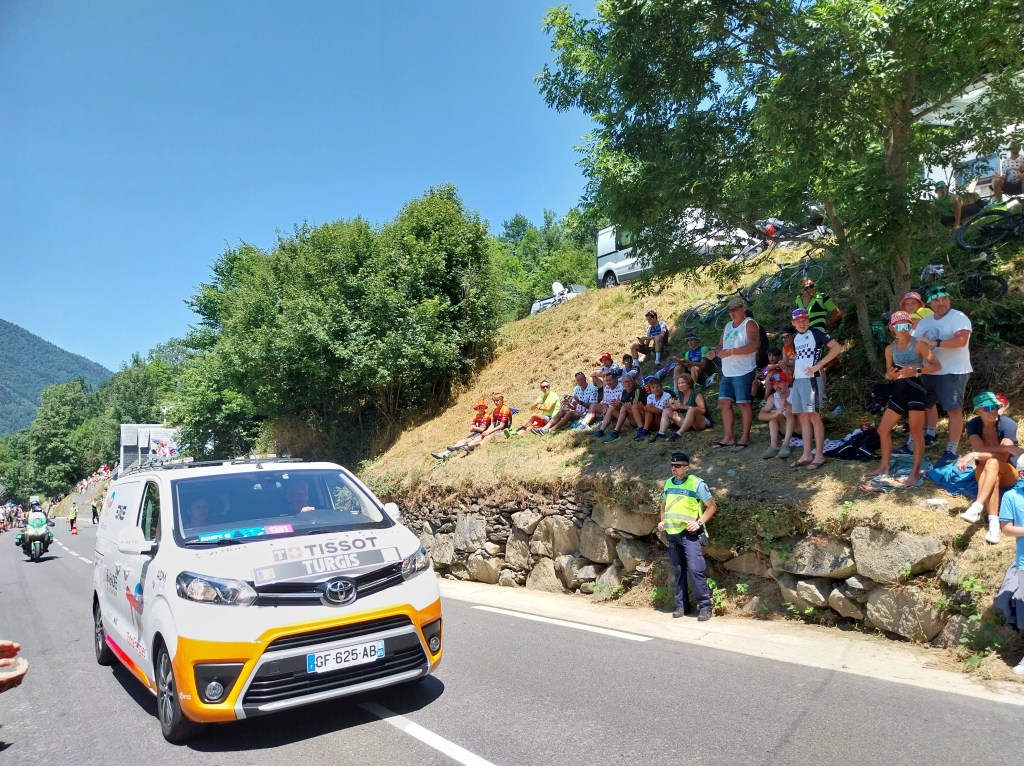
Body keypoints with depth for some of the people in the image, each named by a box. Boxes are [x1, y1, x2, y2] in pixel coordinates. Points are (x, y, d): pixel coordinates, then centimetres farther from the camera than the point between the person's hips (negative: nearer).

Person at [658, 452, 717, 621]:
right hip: (671, 534, 5)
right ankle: (681, 605, 19)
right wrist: (662, 520, 9)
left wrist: (699, 522, -14)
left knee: (695, 569, -12)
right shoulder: (668, 483, 10)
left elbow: (712, 506, -4)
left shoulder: (697, 483, -6)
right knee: (678, 571, 11)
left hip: (689, 533, -5)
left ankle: (705, 607, -3)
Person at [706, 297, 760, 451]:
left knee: (743, 403, -3)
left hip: (743, 372, -8)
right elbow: (721, 344, 20)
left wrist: (730, 351, -26)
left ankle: (745, 437, 5)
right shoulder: (728, 326, 19)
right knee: (724, 403, 6)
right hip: (727, 373, 8)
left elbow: (754, 345, -19)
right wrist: (714, 351, -4)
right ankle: (728, 437, 12)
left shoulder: (749, 324, -6)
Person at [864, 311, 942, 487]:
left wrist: (917, 370, -24)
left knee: (916, 431, -5)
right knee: (883, 429, 9)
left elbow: (937, 365, -9)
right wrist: (889, 375, -8)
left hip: (915, 388, -6)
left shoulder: (918, 344, -5)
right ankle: (884, 467, 22)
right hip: (898, 390, 6)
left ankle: (915, 471, 3)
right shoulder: (890, 348, 10)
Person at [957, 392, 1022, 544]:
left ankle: (977, 507, -53)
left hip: (1008, 473, -2)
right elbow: (979, 448, -24)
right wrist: (1008, 448, -33)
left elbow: (1003, 457, -27)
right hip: (984, 472, 2)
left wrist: (974, 455, -35)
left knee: (993, 463, -37)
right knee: (993, 477, -35)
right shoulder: (973, 424, -9)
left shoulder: (1008, 424, -17)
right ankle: (993, 522, -48)